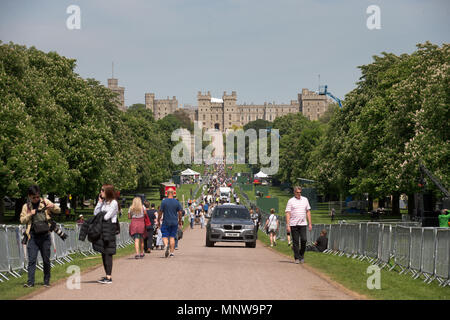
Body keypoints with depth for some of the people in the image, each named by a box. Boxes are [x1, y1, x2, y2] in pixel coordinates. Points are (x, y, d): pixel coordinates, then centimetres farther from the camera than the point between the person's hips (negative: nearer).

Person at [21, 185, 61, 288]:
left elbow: (58, 210, 7)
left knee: (46, 259, 5)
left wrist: (52, 206, -15)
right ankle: (30, 281, -7)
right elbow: (22, 220, 6)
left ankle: (47, 281, 15)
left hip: (45, 235, 0)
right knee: (32, 259, -7)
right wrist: (30, 214, -11)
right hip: (33, 236, 0)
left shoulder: (45, 202, 6)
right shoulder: (26, 206, 8)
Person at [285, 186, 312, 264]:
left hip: (303, 224, 2)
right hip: (293, 225, -2)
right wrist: (287, 225, -10)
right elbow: (288, 213, -2)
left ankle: (302, 255, 12)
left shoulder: (305, 199, 12)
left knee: (304, 240, -8)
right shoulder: (291, 201, 2)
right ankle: (297, 258, 7)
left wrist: (310, 223, 9)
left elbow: (308, 212, 15)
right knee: (295, 241, 0)